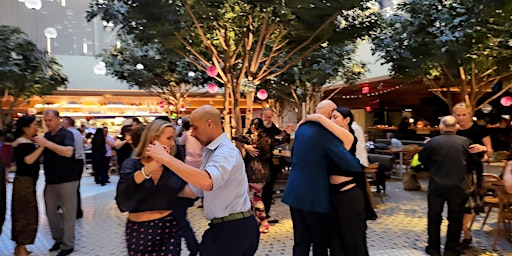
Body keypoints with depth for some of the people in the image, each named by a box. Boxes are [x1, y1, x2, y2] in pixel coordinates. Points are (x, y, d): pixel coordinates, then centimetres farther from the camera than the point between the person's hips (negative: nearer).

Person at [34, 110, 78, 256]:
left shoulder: (66, 134, -12)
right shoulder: (46, 135, 11)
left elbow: (68, 152, -29)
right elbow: (45, 154, 19)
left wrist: (47, 143, -32)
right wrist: (39, 145, 1)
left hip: (67, 181, -7)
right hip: (51, 181, 7)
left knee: (68, 214, 3)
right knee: (51, 212, 14)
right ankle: (58, 239, 31)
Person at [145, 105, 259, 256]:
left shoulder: (226, 150, -18)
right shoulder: (210, 152, 12)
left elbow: (206, 182, -37)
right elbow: (195, 190, 13)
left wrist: (166, 158, -31)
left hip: (234, 228, -8)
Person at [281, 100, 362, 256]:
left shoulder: (302, 128, 9)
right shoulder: (325, 132, -15)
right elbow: (349, 163, -21)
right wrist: (358, 165, 0)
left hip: (294, 192, 7)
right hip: (313, 195, -7)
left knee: (300, 241, 13)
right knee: (320, 241, 12)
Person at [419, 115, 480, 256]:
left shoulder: (433, 142, -10)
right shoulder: (465, 142, -5)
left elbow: (422, 159, 0)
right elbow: (474, 162, 4)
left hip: (436, 185, -1)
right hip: (459, 186, 1)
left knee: (434, 217, 14)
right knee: (455, 219, 15)